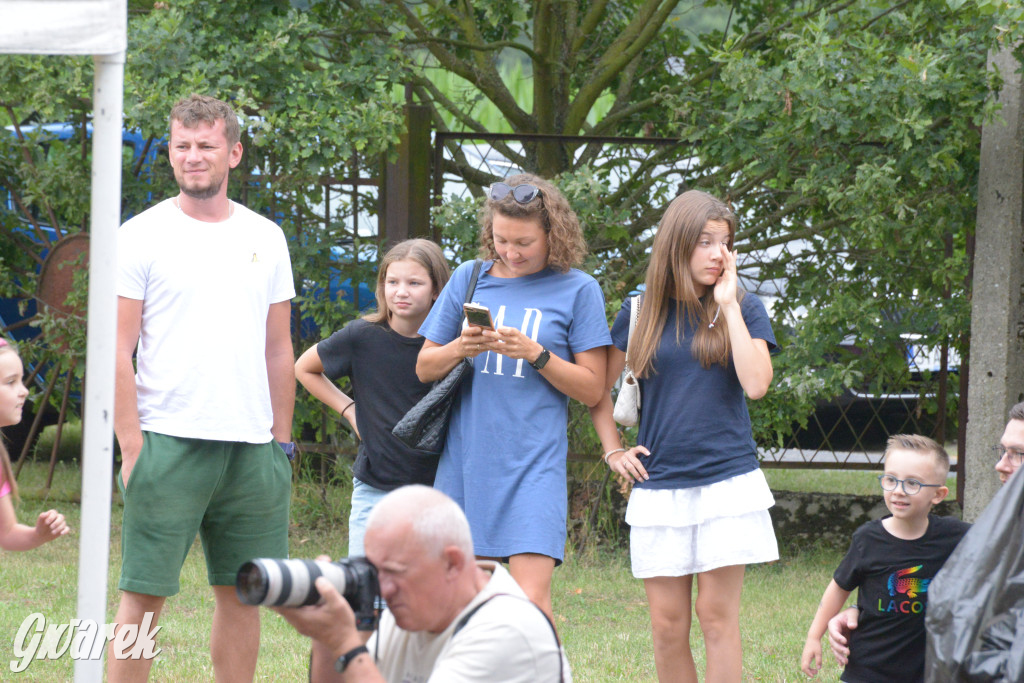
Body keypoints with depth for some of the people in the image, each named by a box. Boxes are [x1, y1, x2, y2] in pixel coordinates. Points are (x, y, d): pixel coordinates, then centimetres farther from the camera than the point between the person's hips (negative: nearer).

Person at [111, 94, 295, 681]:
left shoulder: (266, 238, 12)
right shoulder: (143, 236, -1)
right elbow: (116, 352, -3)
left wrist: (282, 442, 11)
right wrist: (132, 449, -10)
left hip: (252, 447, 4)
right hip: (168, 442, -4)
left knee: (243, 592, 7)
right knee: (143, 594, -5)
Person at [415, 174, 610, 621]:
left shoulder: (577, 290, 2)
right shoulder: (469, 279, 11)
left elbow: (592, 388, 2)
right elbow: (424, 368, 14)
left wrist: (535, 354, -12)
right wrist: (459, 349, -7)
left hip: (534, 464, -3)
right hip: (464, 461, 3)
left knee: (530, 600, -14)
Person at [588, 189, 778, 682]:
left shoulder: (743, 309, 5)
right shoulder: (641, 310, 8)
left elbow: (755, 383, -12)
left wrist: (728, 306, -9)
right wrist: (613, 450, 8)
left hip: (727, 480, -2)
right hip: (659, 488, 2)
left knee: (717, 616, -5)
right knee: (667, 624, 2)